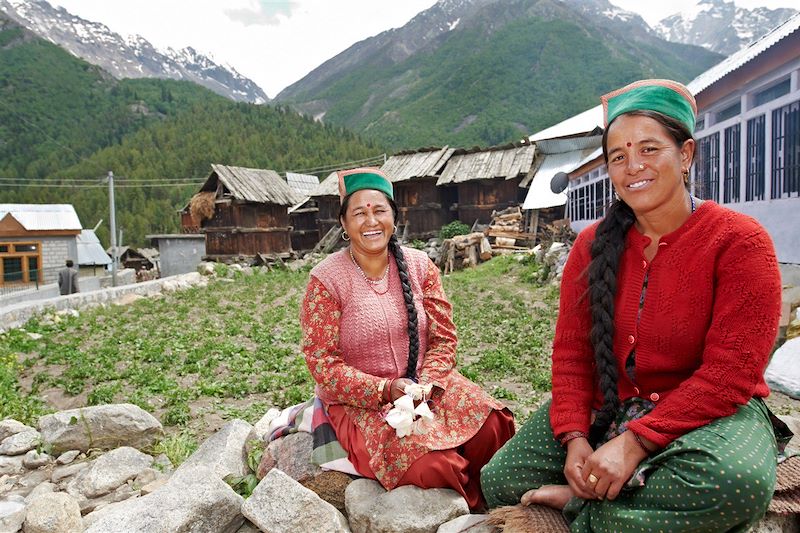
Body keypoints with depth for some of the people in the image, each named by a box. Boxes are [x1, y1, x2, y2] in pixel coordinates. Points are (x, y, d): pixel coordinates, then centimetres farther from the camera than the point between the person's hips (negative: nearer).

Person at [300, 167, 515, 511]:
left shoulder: (419, 266, 3)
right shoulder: (326, 279, -9)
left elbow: (444, 338, 1)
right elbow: (322, 363, -10)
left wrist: (425, 386, -17)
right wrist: (386, 390, -20)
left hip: (427, 383, 4)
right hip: (361, 402, -3)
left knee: (492, 427, -21)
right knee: (432, 465, -27)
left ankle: (479, 502, 10)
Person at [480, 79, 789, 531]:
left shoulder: (739, 241, -11)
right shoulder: (592, 245, 1)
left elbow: (730, 374, -17)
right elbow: (570, 351, 0)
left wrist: (634, 442, -25)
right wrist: (574, 438, -16)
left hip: (712, 414, -2)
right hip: (605, 408, 3)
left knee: (737, 480, -38)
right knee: (499, 481, -10)